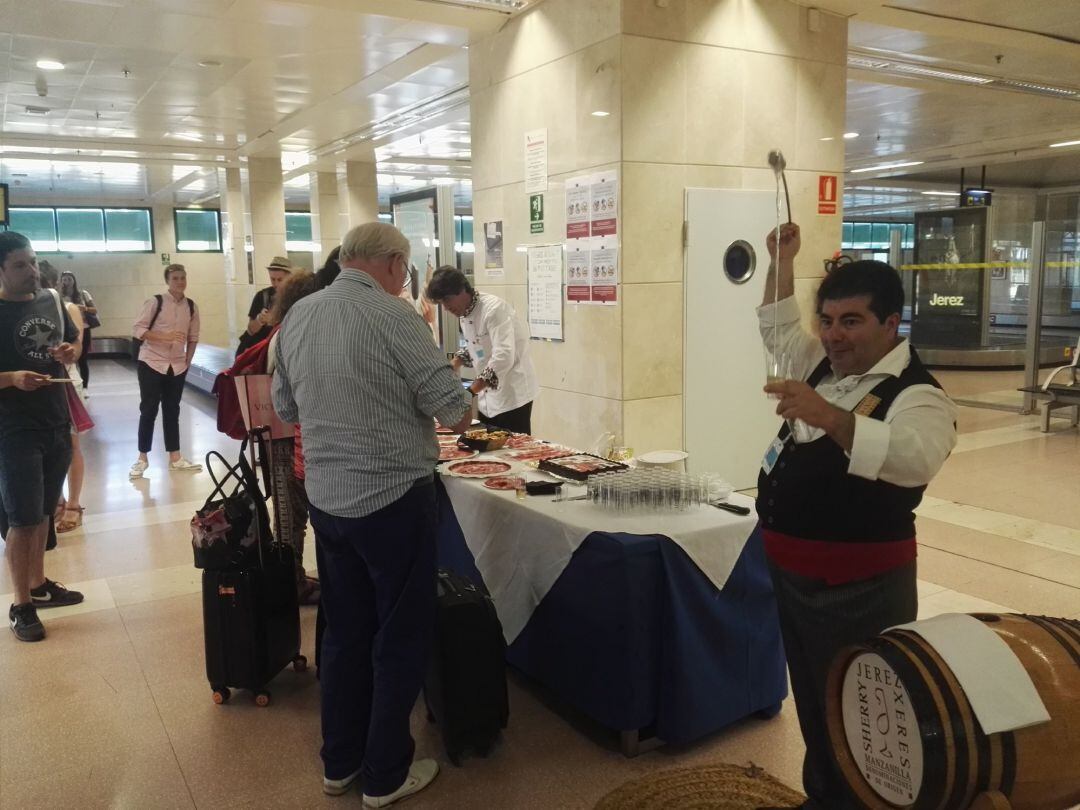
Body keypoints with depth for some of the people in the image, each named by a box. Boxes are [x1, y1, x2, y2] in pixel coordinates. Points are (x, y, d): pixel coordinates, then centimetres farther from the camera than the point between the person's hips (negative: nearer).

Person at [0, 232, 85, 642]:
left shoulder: (51, 300, 5)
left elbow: (74, 342, 18)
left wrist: (70, 352, -3)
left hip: (57, 424, 6)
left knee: (42, 513, 17)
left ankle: (39, 585, 32)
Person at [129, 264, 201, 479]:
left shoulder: (191, 306, 4)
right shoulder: (155, 302, -9)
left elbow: (193, 337, 10)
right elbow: (138, 329, -12)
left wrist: (187, 361, 3)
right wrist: (165, 337, -23)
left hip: (177, 366, 4)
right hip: (151, 363, -4)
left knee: (172, 411, 10)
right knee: (148, 410, 0)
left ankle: (175, 458, 15)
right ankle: (142, 458, 10)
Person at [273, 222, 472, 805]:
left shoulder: (297, 316, 4)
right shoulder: (393, 315, -16)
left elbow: (286, 408, 14)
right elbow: (450, 407, -14)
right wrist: (462, 410, 8)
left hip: (325, 498, 7)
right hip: (392, 496, -6)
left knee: (344, 632, 19)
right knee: (400, 637, 9)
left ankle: (340, 763, 31)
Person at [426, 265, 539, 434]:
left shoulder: (494, 309, -21)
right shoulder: (464, 314, 6)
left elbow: (504, 357, -31)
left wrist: (469, 392, -34)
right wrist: (454, 365, 4)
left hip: (512, 395, -8)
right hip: (487, 397, 8)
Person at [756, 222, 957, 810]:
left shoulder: (915, 394, -18)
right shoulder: (823, 365, 9)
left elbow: (917, 457, -39)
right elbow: (778, 328, 26)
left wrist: (827, 416, -50)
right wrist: (782, 261, 14)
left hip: (857, 585, -9)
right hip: (792, 570, 9)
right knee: (811, 701, 23)